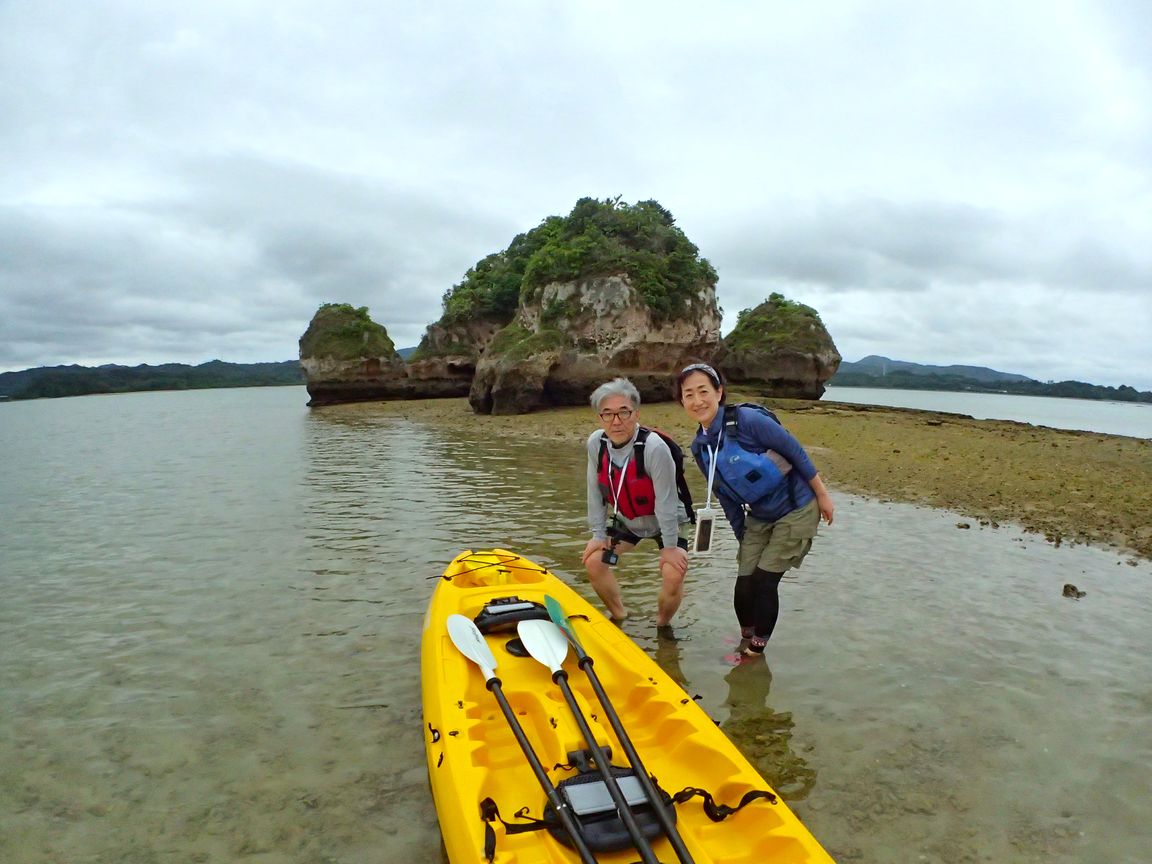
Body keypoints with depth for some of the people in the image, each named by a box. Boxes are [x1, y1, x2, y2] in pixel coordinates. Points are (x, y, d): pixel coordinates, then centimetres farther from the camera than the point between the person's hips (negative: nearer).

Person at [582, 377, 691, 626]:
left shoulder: (654, 447, -34)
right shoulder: (596, 442, -18)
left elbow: (665, 501, -27)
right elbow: (595, 492, -8)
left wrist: (670, 546, -20)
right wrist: (598, 534, -5)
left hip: (665, 521, -5)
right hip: (626, 520, 5)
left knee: (673, 575, -21)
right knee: (593, 562, -6)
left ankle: (663, 624, 10)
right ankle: (619, 614, 21)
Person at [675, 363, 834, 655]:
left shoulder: (747, 420, -24)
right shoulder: (699, 447, -4)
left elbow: (795, 452, -16)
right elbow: (726, 498, 6)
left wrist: (822, 495, -9)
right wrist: (743, 539, 10)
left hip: (796, 511, -5)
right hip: (758, 519, 5)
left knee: (764, 581, -6)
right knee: (744, 585, 2)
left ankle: (757, 650, 15)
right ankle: (745, 641, 28)